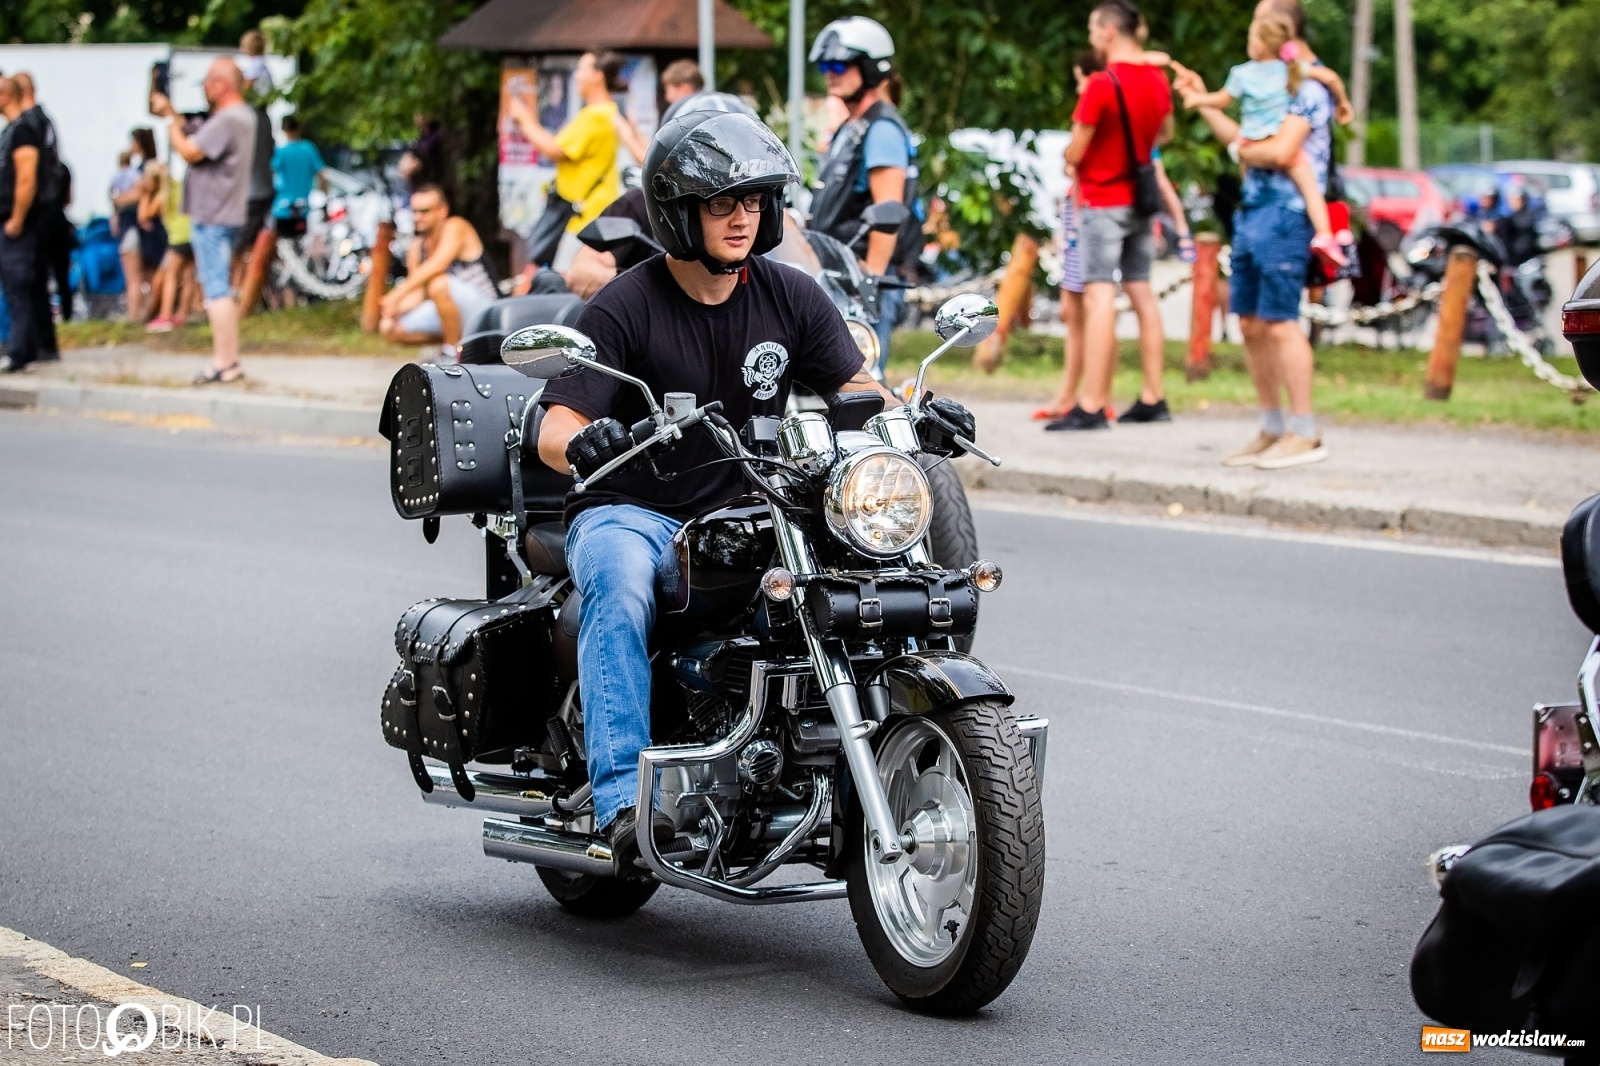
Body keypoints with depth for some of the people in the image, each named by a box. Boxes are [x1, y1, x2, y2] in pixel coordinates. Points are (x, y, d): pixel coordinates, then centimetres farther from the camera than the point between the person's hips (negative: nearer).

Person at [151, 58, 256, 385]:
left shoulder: (227, 120, -19)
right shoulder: (243, 115, 14)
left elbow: (189, 151, -21)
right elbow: (199, 140, 15)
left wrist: (169, 118, -9)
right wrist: (174, 116, 6)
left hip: (212, 217, -11)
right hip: (229, 214, 11)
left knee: (216, 290, -9)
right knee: (222, 290, 16)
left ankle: (224, 362, -8)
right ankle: (230, 360, 20)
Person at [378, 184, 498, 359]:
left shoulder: (455, 227, -14)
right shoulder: (417, 248, 7)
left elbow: (438, 265, -31)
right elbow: (417, 293, 2)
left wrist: (397, 294, -34)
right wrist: (397, 308, -21)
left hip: (482, 310, -8)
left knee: (440, 284, -37)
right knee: (389, 328, -3)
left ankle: (452, 351, -20)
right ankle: (452, 338, 10)